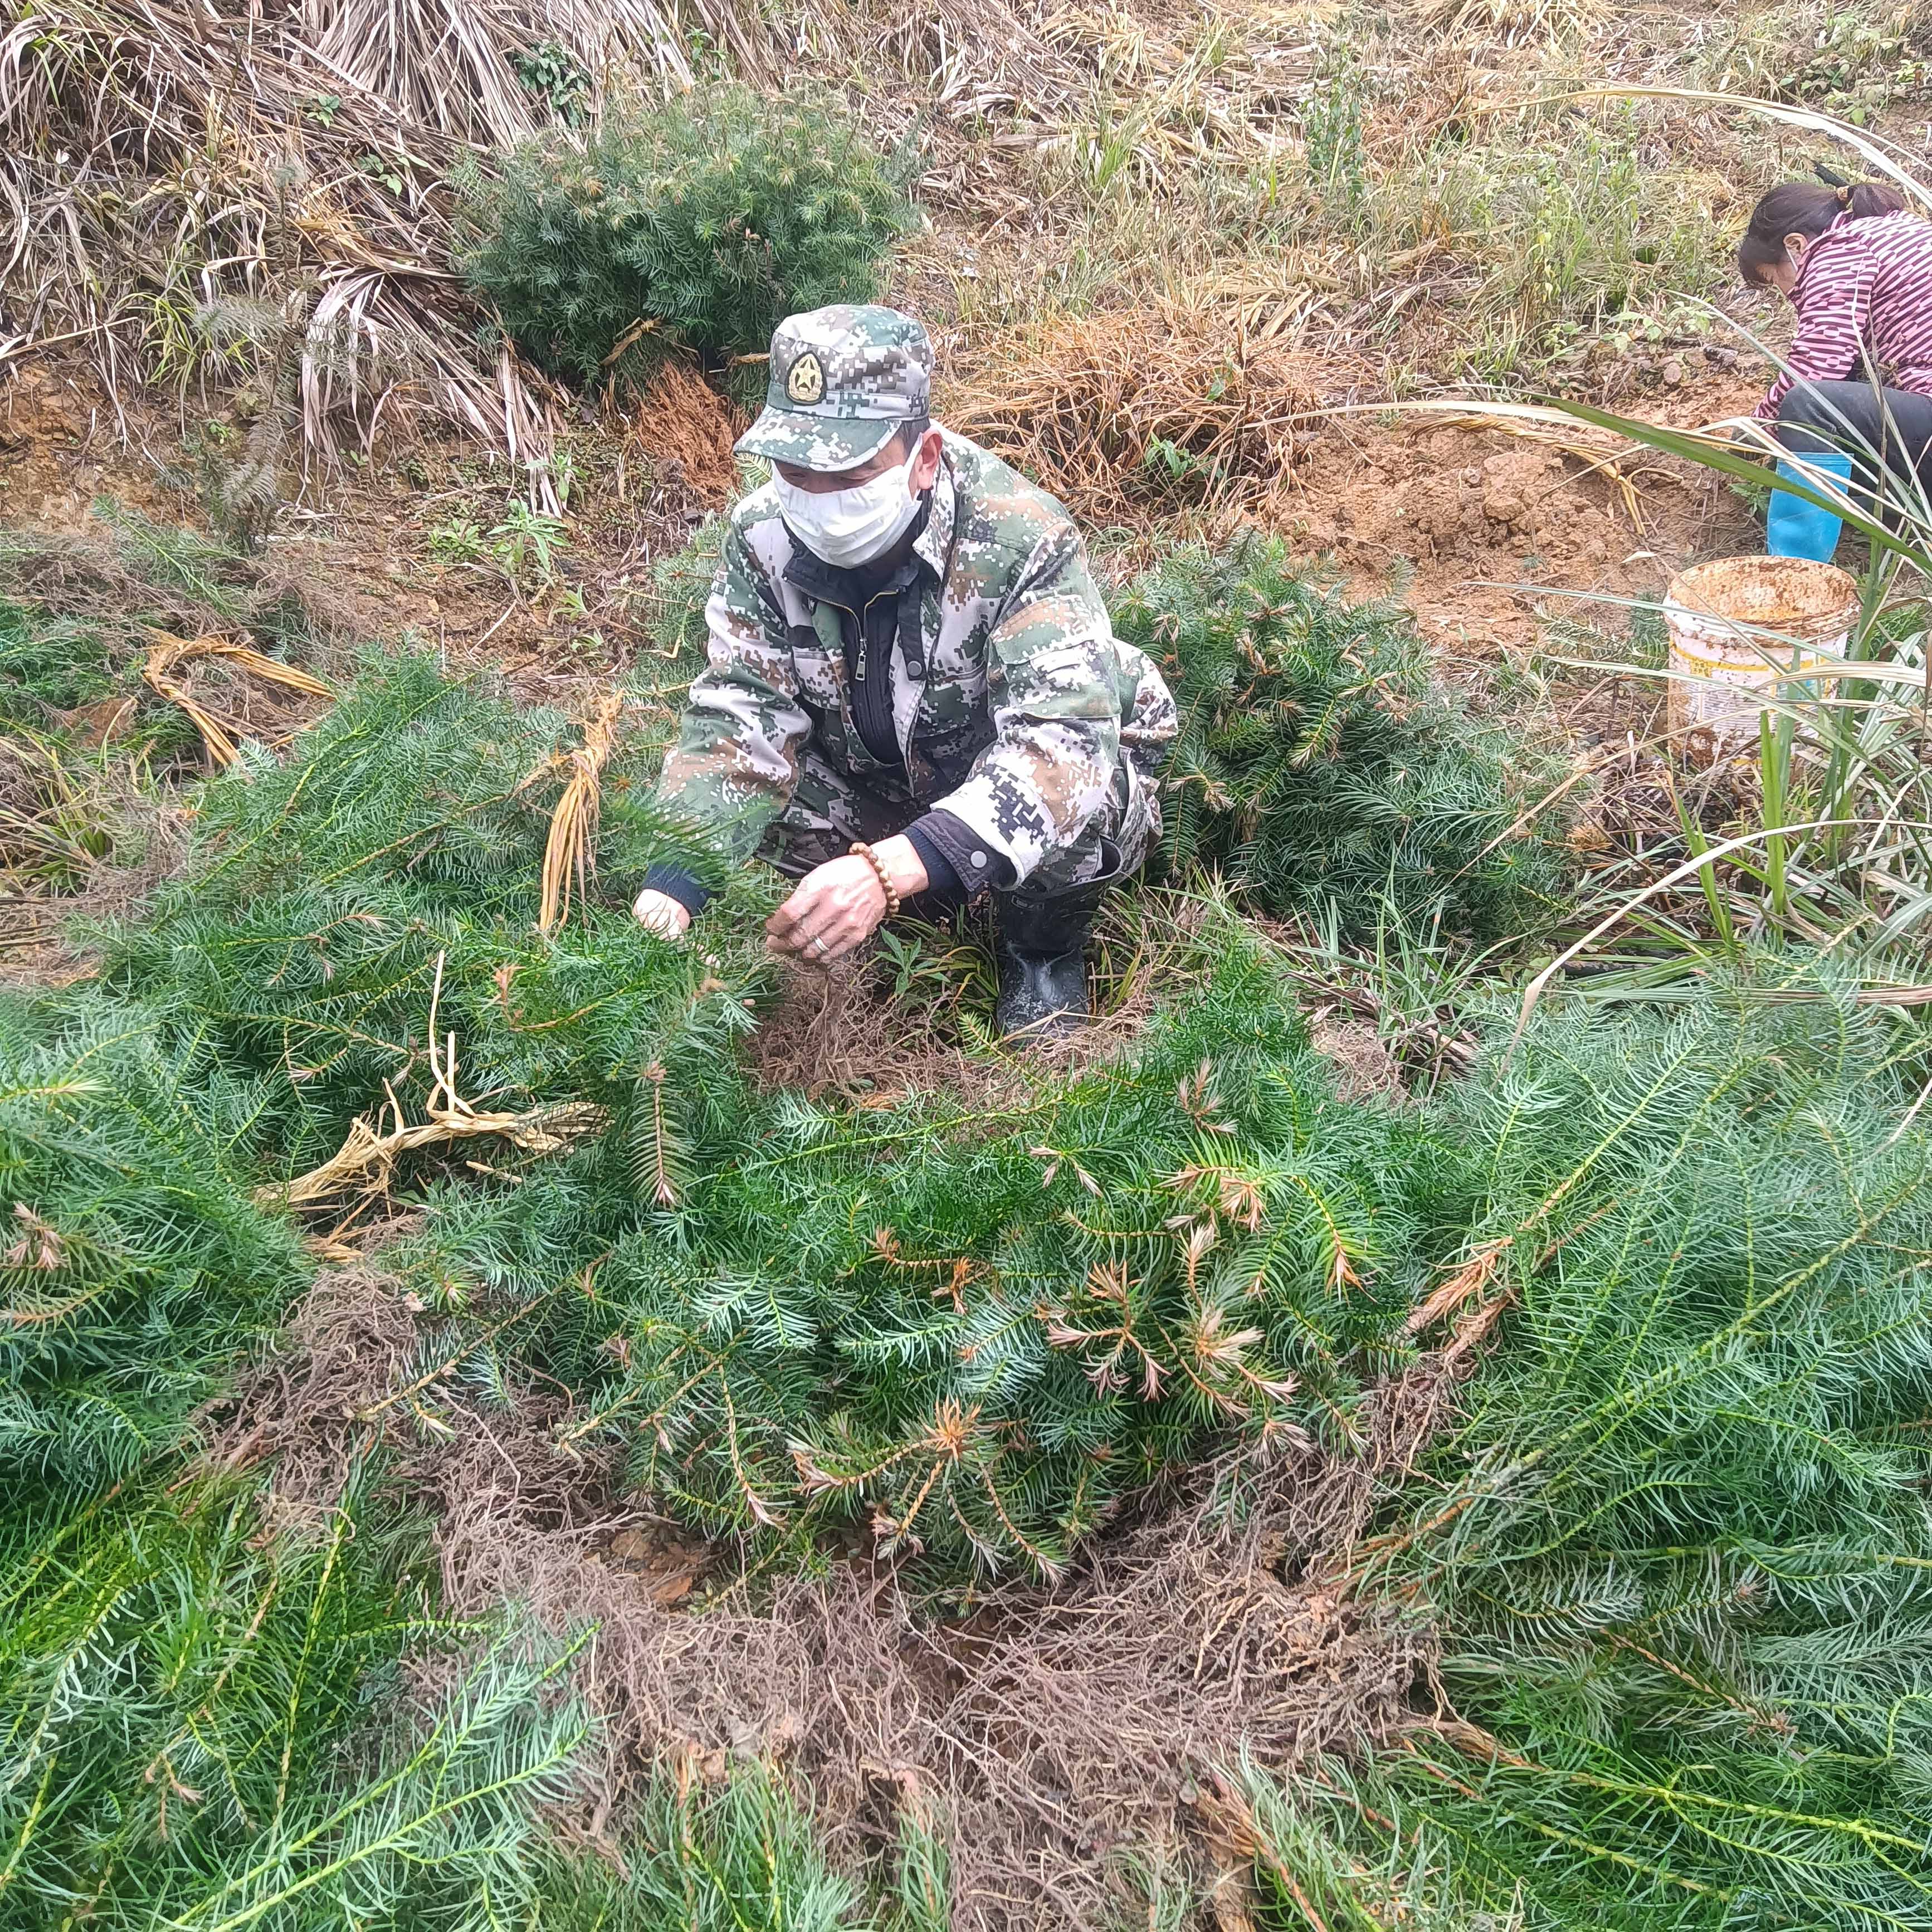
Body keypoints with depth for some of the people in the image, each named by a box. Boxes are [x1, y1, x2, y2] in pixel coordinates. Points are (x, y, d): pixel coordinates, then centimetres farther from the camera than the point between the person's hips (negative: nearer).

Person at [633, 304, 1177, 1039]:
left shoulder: (1020, 541, -32)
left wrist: (888, 869, -59)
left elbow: (1065, 742, -44)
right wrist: (669, 890, -39)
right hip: (873, 786, 4)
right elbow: (737, 717, -20)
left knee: (1085, 798, -37)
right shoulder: (765, 537, -18)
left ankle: (1042, 953, -1)